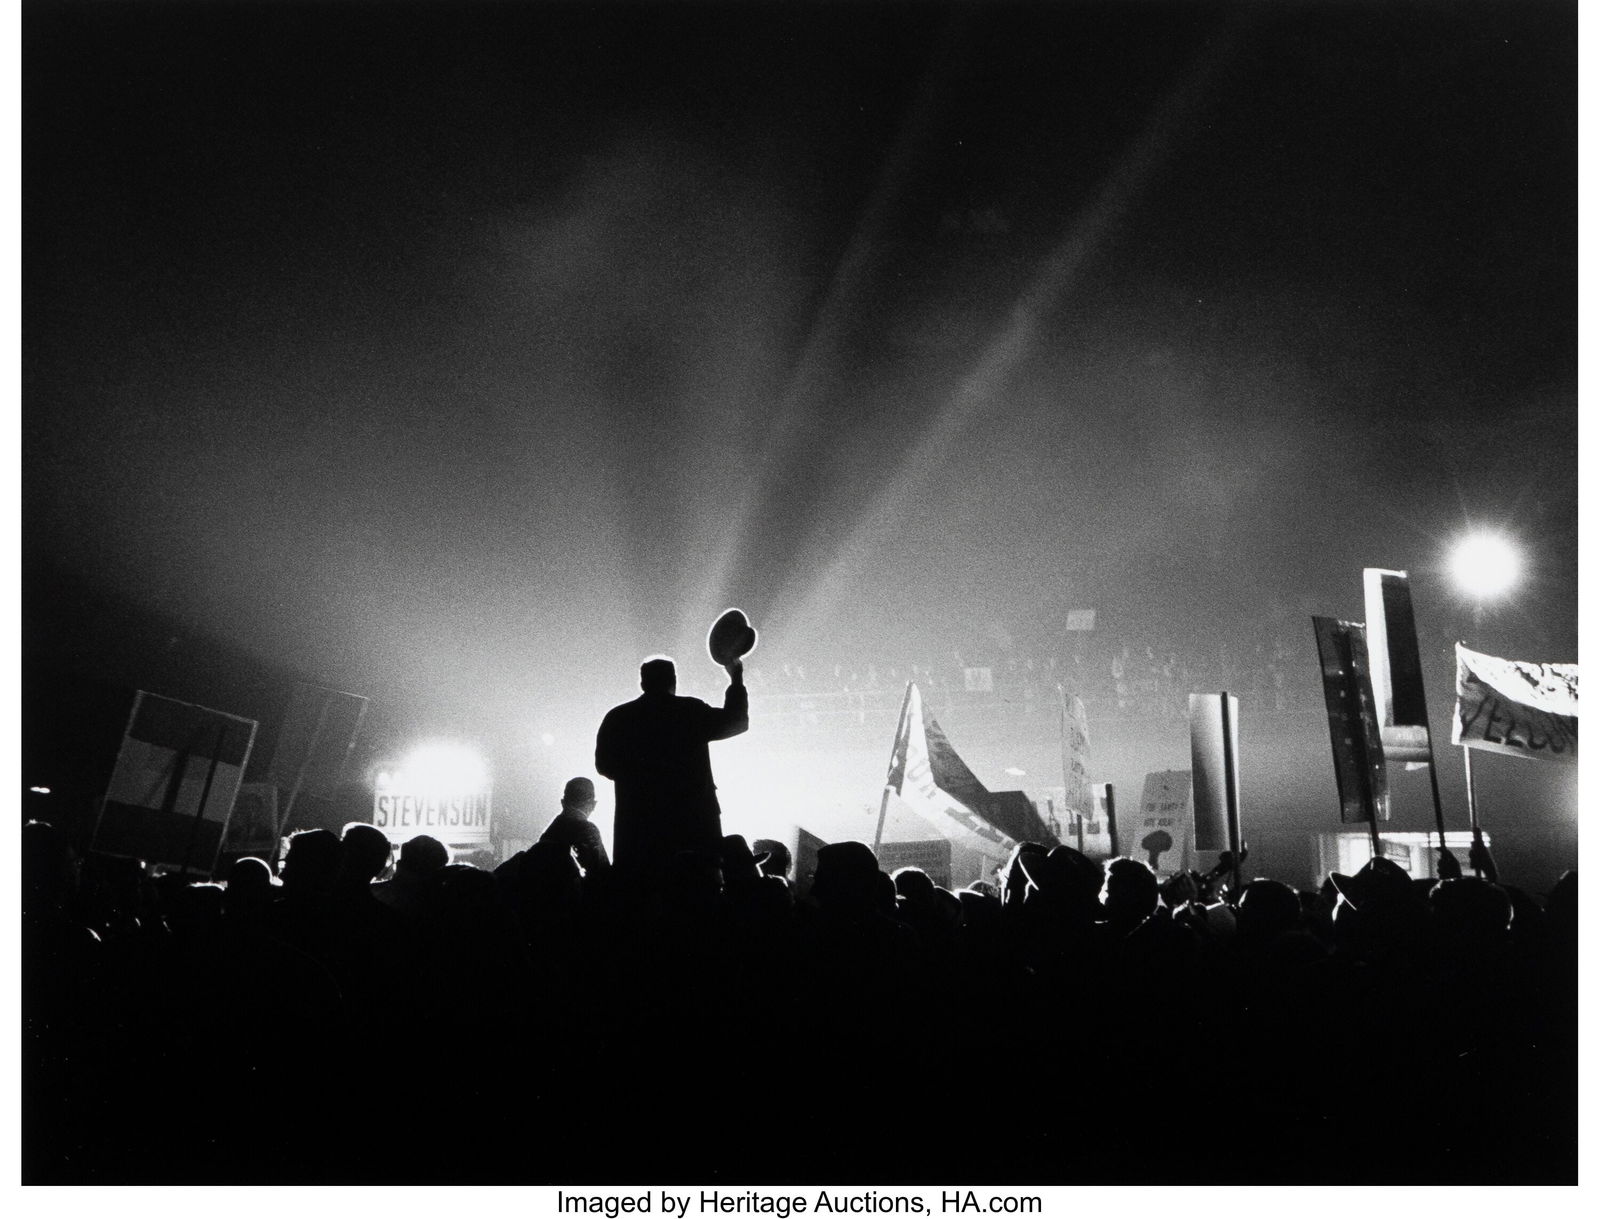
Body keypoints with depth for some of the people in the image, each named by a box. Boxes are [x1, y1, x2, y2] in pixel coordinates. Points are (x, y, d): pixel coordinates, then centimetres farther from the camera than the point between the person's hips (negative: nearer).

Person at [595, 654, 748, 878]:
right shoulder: (691, 711, -2)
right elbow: (737, 720, 9)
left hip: (637, 826, 2)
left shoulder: (617, 717, 2)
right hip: (693, 822, -1)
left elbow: (604, 764, 8)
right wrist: (736, 678, 21)